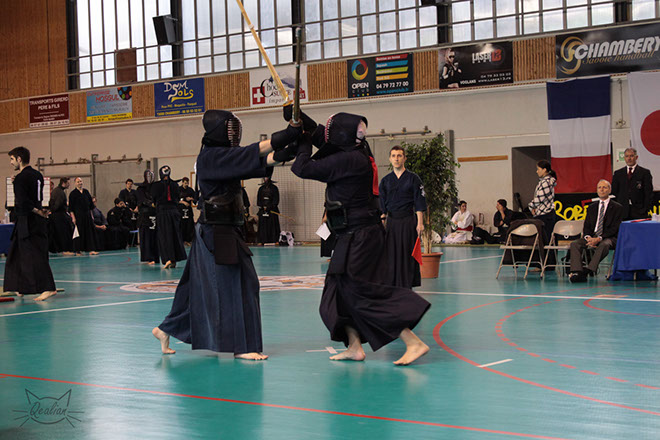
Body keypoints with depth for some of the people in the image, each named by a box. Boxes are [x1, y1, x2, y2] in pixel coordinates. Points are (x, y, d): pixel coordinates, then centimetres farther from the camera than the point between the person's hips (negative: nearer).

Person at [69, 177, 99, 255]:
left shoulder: (86, 192, 11)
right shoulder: (73, 193, -3)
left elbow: (90, 204, 16)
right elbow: (71, 207, -5)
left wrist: (91, 215, 12)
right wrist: (73, 217, -12)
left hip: (87, 214, 5)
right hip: (78, 216, -5)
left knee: (90, 232, 0)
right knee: (79, 233, -2)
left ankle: (91, 250, 0)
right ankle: (78, 251, 7)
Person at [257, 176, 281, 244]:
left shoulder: (274, 188, 4)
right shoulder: (261, 189, 15)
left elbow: (276, 199, -2)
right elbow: (258, 199, 12)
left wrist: (269, 207, -11)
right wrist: (263, 206, -4)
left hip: (272, 210, -3)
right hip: (262, 210, 3)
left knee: (273, 225, -7)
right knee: (263, 225, -3)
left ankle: (275, 240, -8)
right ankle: (262, 241, -4)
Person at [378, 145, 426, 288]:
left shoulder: (413, 178, 0)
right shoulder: (385, 180, 10)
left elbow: (420, 203, -2)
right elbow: (382, 206, 12)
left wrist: (420, 223, -8)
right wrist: (382, 222, 5)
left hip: (408, 221, -3)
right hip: (391, 221, 3)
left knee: (407, 254, -2)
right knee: (391, 254, 1)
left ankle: (407, 286, 3)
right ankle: (392, 286, 7)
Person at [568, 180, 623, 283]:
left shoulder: (617, 207, 4)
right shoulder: (592, 207, 20)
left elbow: (614, 228, -5)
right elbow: (586, 227, 13)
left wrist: (599, 238, -18)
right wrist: (588, 237, -11)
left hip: (609, 238, -4)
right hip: (592, 236, 4)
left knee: (604, 245, -40)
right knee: (574, 244, -23)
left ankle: (588, 270, -44)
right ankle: (577, 272, -37)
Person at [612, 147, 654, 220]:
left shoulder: (645, 172, 5)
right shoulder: (618, 173, 13)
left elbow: (648, 193, 1)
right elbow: (614, 192, 12)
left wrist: (646, 209, -8)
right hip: (622, 211, 2)